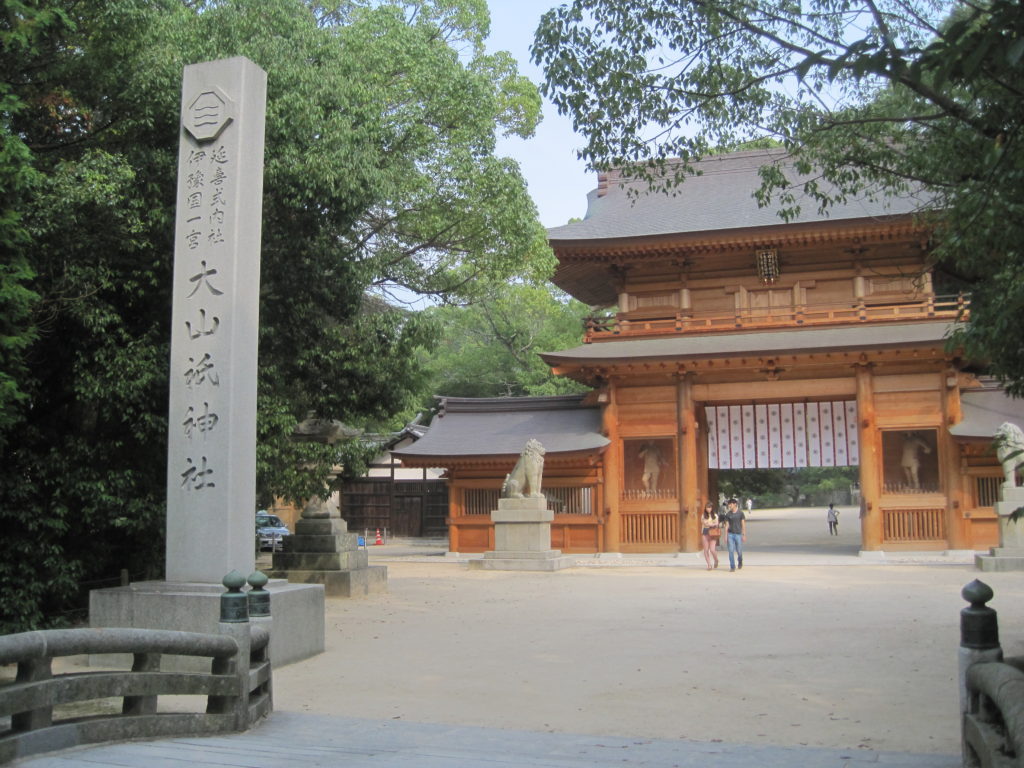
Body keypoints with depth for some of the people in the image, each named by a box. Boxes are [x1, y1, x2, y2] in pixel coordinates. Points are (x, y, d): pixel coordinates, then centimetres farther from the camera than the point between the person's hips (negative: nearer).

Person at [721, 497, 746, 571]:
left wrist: (744, 535, -5)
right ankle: (732, 567, 2)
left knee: (739, 551, 5)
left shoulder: (740, 513, -1)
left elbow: (743, 524, 0)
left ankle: (740, 563, 34)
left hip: (738, 534, -2)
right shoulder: (728, 514, 5)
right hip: (730, 534, 2)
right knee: (731, 551, -4)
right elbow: (727, 525, 7)